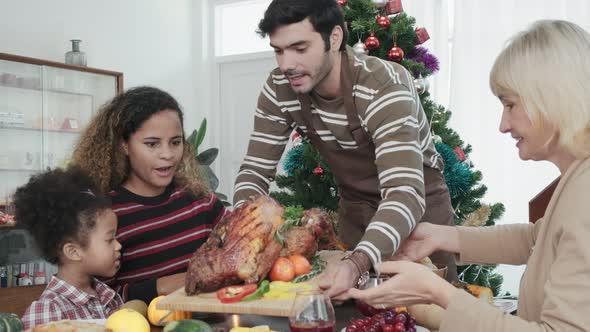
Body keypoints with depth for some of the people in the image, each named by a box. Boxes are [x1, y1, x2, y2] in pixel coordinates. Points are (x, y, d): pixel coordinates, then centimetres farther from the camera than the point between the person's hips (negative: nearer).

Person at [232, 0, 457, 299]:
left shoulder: (384, 86, -31)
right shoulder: (279, 89, -15)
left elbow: (405, 193, -40)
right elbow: (255, 171, -10)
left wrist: (357, 263, -57)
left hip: (419, 206, -4)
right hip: (355, 211, 4)